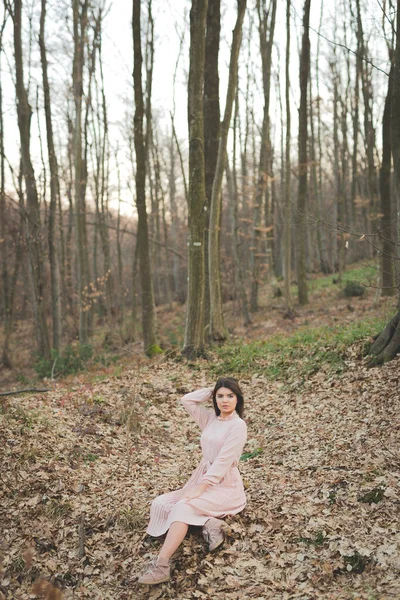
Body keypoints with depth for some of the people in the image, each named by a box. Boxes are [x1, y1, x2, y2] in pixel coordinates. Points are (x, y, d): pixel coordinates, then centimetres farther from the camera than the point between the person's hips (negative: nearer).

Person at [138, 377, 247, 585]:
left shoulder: (238, 425, -12)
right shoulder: (210, 419, 10)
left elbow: (222, 463, -19)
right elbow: (187, 401, 9)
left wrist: (198, 489, -23)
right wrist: (212, 390, 4)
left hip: (225, 486, -8)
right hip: (204, 480, 8)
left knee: (183, 507, -32)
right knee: (160, 503, -11)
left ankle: (161, 566, -39)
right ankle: (209, 523, -20)